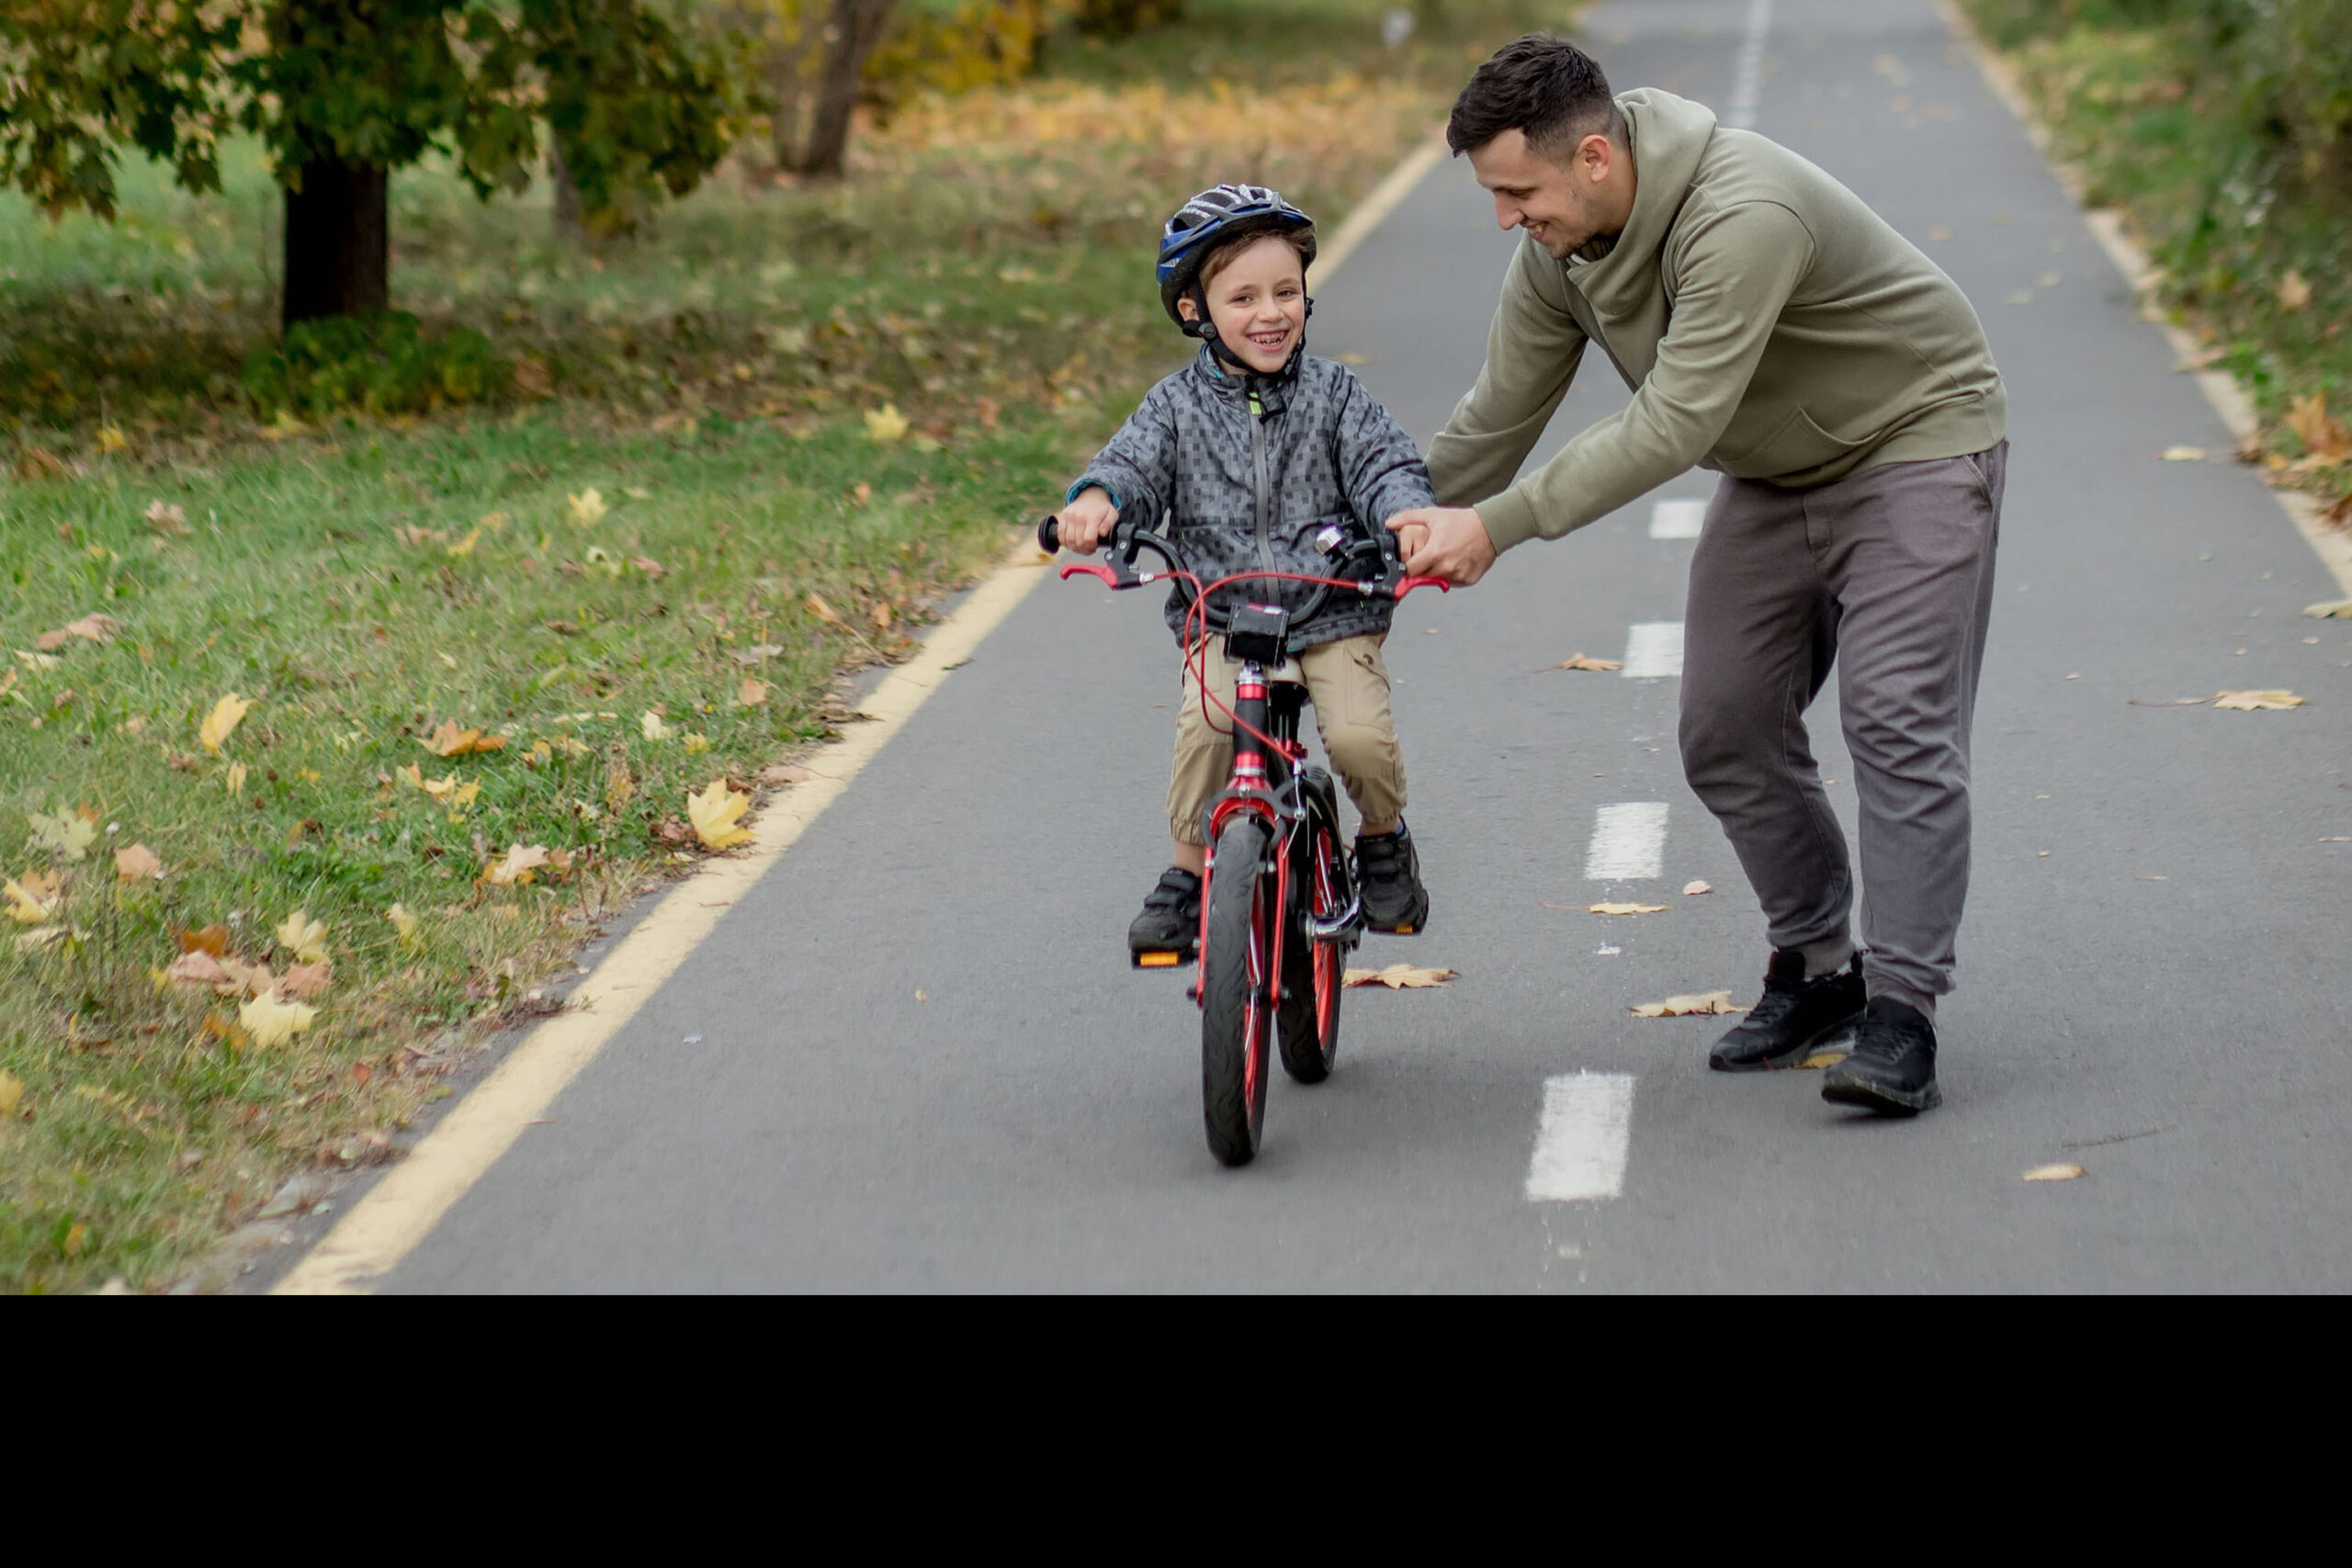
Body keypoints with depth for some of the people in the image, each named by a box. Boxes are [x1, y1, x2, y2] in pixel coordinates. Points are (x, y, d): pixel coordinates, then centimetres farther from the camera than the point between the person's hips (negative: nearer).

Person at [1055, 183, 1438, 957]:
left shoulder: (1333, 394, 4)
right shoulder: (1179, 405, 5)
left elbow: (1386, 467, -4)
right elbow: (1134, 464, -7)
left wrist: (1408, 516, -28)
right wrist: (1097, 499, -32)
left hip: (1333, 614, 0)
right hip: (1220, 618, 0)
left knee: (1359, 735, -22)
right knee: (1206, 719, -27)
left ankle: (1383, 838, 12)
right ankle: (1190, 871, -5)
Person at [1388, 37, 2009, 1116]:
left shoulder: (1742, 218, -35)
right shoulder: (1557, 248, -8)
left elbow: (1673, 425, -38)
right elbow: (1497, 419, 2)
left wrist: (1498, 526, -38)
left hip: (1915, 444, -8)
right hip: (1772, 479, 8)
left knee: (1897, 723, -16)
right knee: (1726, 732, 5)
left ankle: (1900, 1014, -14)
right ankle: (1814, 971, 20)